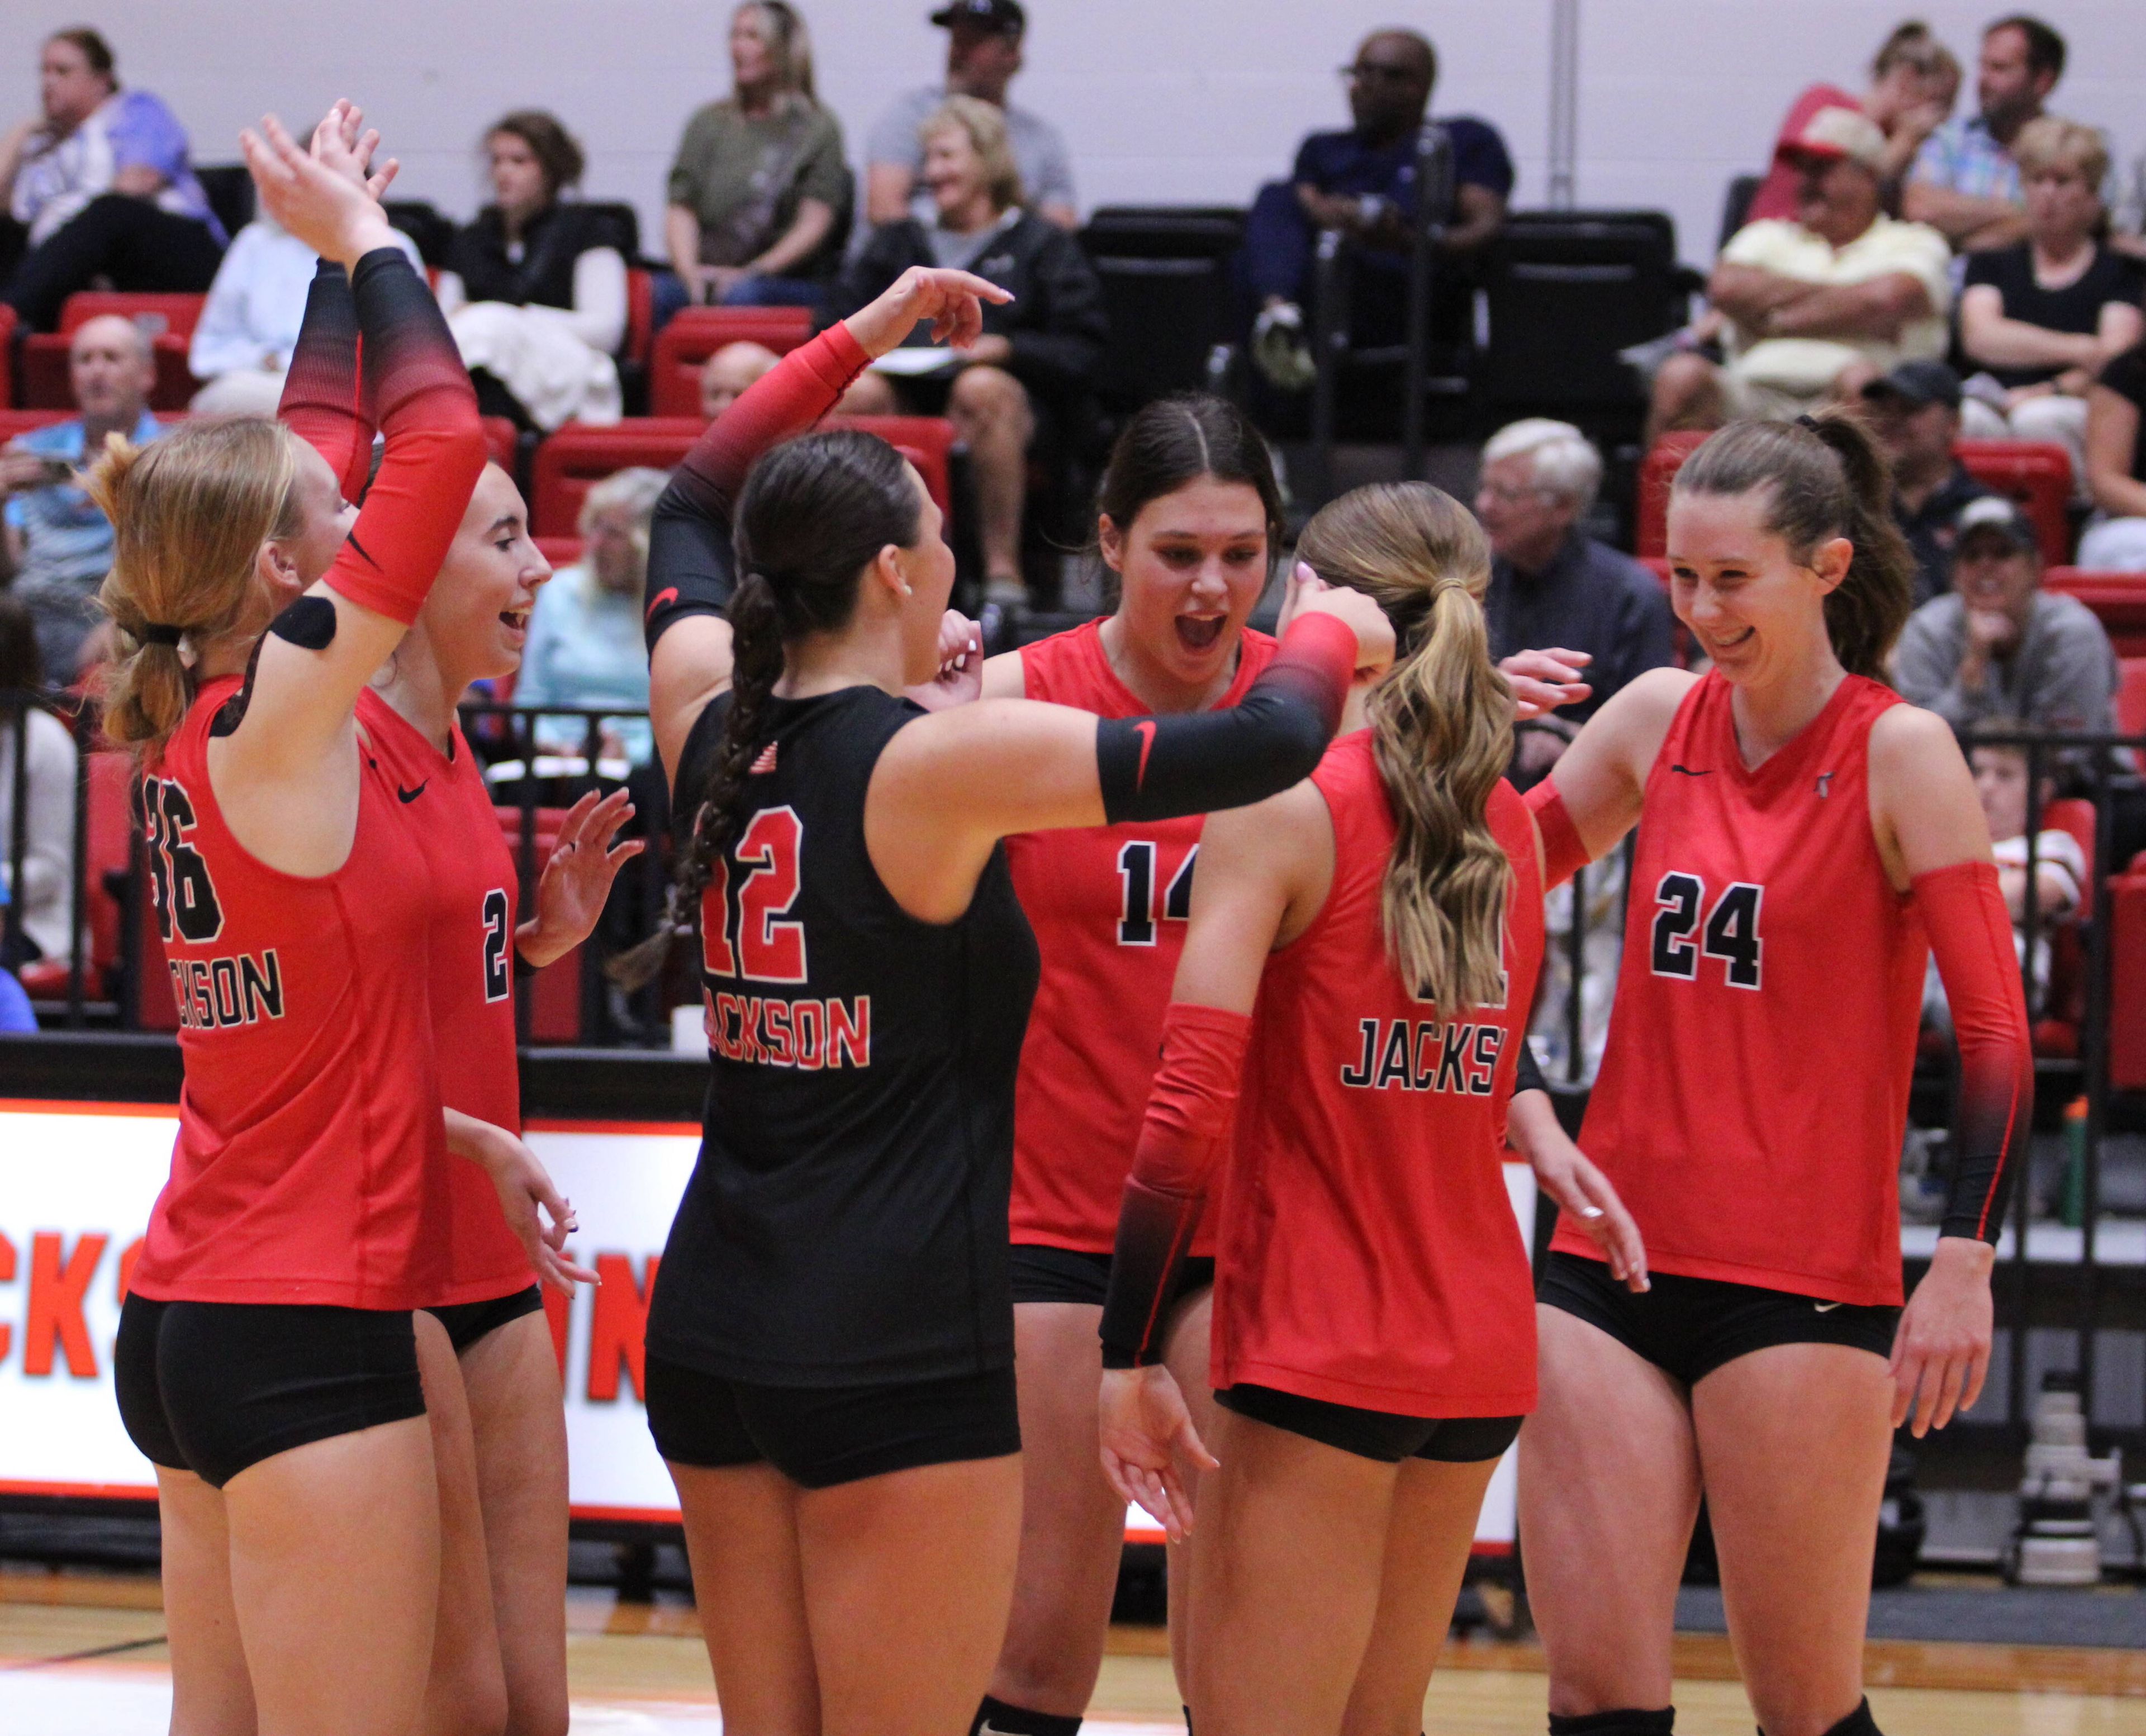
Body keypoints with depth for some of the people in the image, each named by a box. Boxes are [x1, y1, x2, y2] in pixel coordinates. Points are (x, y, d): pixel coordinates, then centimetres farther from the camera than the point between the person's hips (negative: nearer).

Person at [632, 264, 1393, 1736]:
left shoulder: (710, 725, 5)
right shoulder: (937, 760, -14)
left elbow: (694, 510, 26)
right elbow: (1265, 746, -15)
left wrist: (859, 341, 30)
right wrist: (1334, 636, 5)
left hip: (714, 1324, 7)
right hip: (897, 1348, -7)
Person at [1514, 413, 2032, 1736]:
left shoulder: (1899, 753, -6)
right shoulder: (1657, 719, 9)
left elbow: (1999, 1031, -9)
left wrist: (1965, 1265, -18)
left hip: (1803, 1282, -5)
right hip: (1613, 1253, 5)